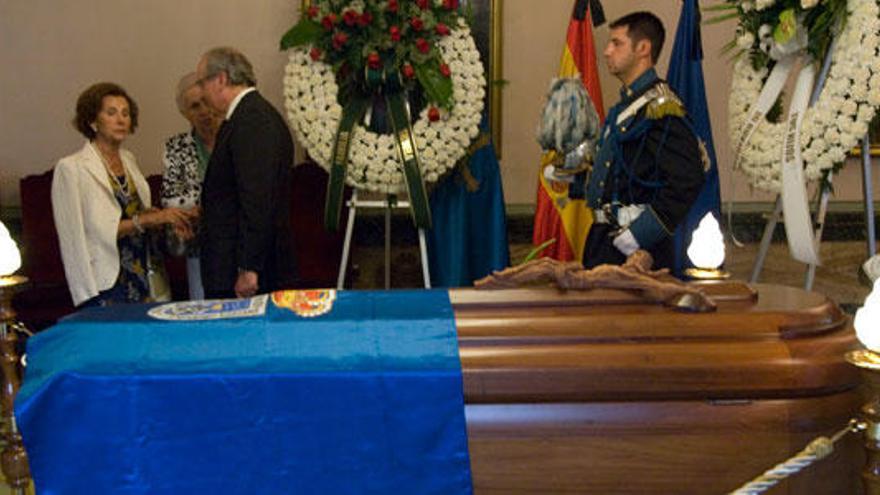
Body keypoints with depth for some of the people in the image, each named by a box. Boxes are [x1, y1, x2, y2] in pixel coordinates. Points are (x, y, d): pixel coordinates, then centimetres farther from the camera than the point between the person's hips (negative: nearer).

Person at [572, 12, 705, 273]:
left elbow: (687, 181, -23)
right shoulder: (626, 105, 15)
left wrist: (642, 232, -23)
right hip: (604, 238, 9)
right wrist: (575, 180, 16)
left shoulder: (659, 107, -15)